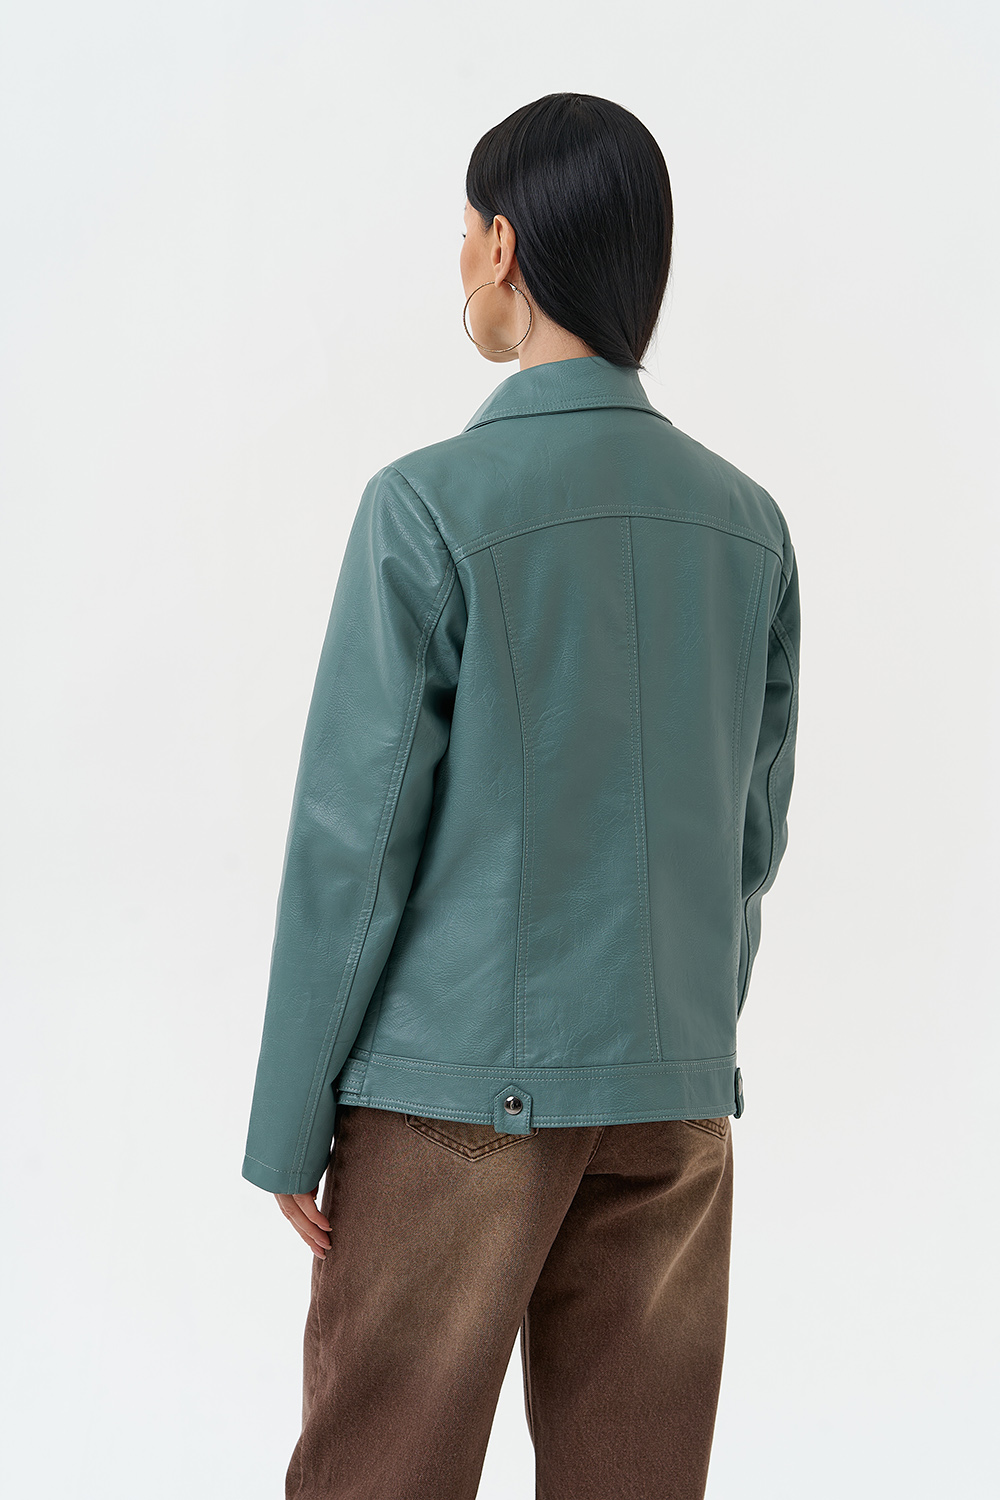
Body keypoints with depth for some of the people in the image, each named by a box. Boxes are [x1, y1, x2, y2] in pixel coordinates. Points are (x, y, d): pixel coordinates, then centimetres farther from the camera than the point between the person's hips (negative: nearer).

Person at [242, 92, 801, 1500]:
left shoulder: (429, 508, -12)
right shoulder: (748, 523, 4)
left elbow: (355, 837, -12)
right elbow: (751, 835, 10)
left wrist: (288, 1121, -3)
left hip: (458, 1092, -5)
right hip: (669, 1100, 5)